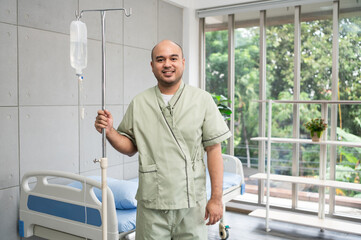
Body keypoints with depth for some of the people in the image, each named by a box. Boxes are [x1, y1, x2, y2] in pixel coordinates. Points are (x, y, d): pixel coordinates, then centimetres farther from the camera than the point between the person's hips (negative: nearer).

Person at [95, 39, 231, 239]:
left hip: (191, 203, -1)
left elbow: (213, 149, -3)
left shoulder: (202, 100, -2)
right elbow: (130, 147, 10)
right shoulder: (139, 103, 4)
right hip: (151, 204, 1)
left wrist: (216, 198, -6)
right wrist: (109, 131, -9)